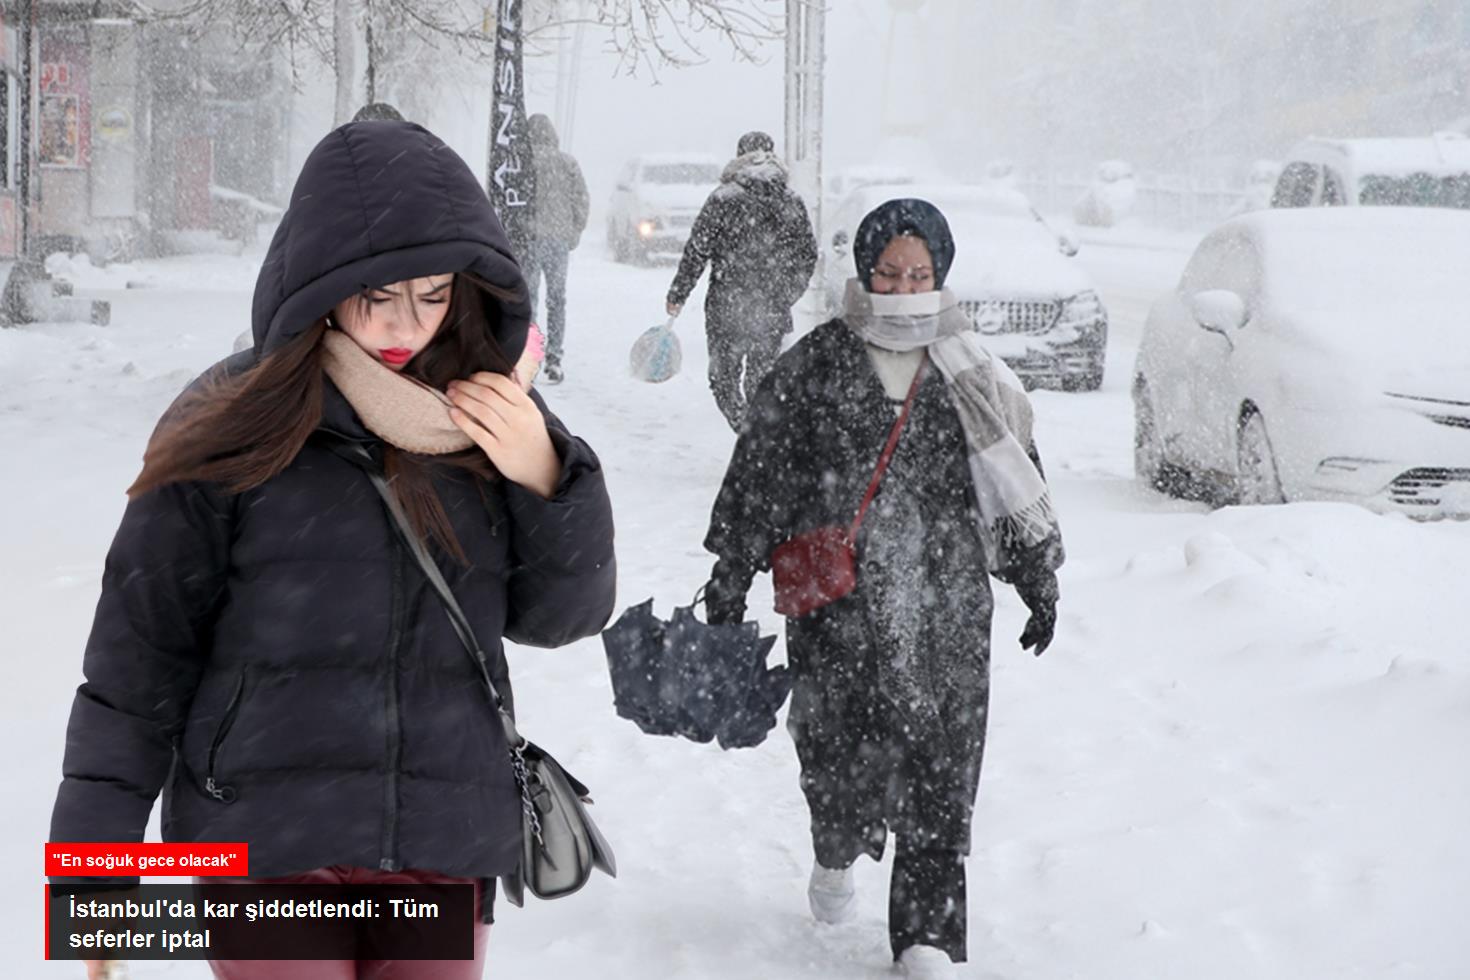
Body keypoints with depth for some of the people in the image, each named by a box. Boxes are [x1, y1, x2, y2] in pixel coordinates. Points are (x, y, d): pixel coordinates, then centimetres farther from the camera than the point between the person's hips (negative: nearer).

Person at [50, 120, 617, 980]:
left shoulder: (495, 424, 4)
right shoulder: (233, 429, -6)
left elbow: (563, 616, 10)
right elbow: (137, 657, -2)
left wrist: (547, 481, -8)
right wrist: (97, 860, -1)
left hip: (448, 851, 3)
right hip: (268, 845, -3)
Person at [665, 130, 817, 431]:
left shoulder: (723, 198, -7)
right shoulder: (793, 202, 5)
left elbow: (696, 252, -6)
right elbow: (808, 254, 11)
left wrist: (677, 295, 3)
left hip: (727, 308, -3)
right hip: (774, 311, 4)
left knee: (724, 379, 6)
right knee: (762, 380, 15)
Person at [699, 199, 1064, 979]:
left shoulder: (968, 373, 7)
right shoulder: (815, 365, 1)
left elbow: (1018, 479, 14)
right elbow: (758, 474, 4)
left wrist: (1039, 579, 14)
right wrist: (729, 578, 3)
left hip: (946, 604, 1)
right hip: (835, 600, -1)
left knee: (942, 767, -1)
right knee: (839, 747, 1)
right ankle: (836, 855, 35)